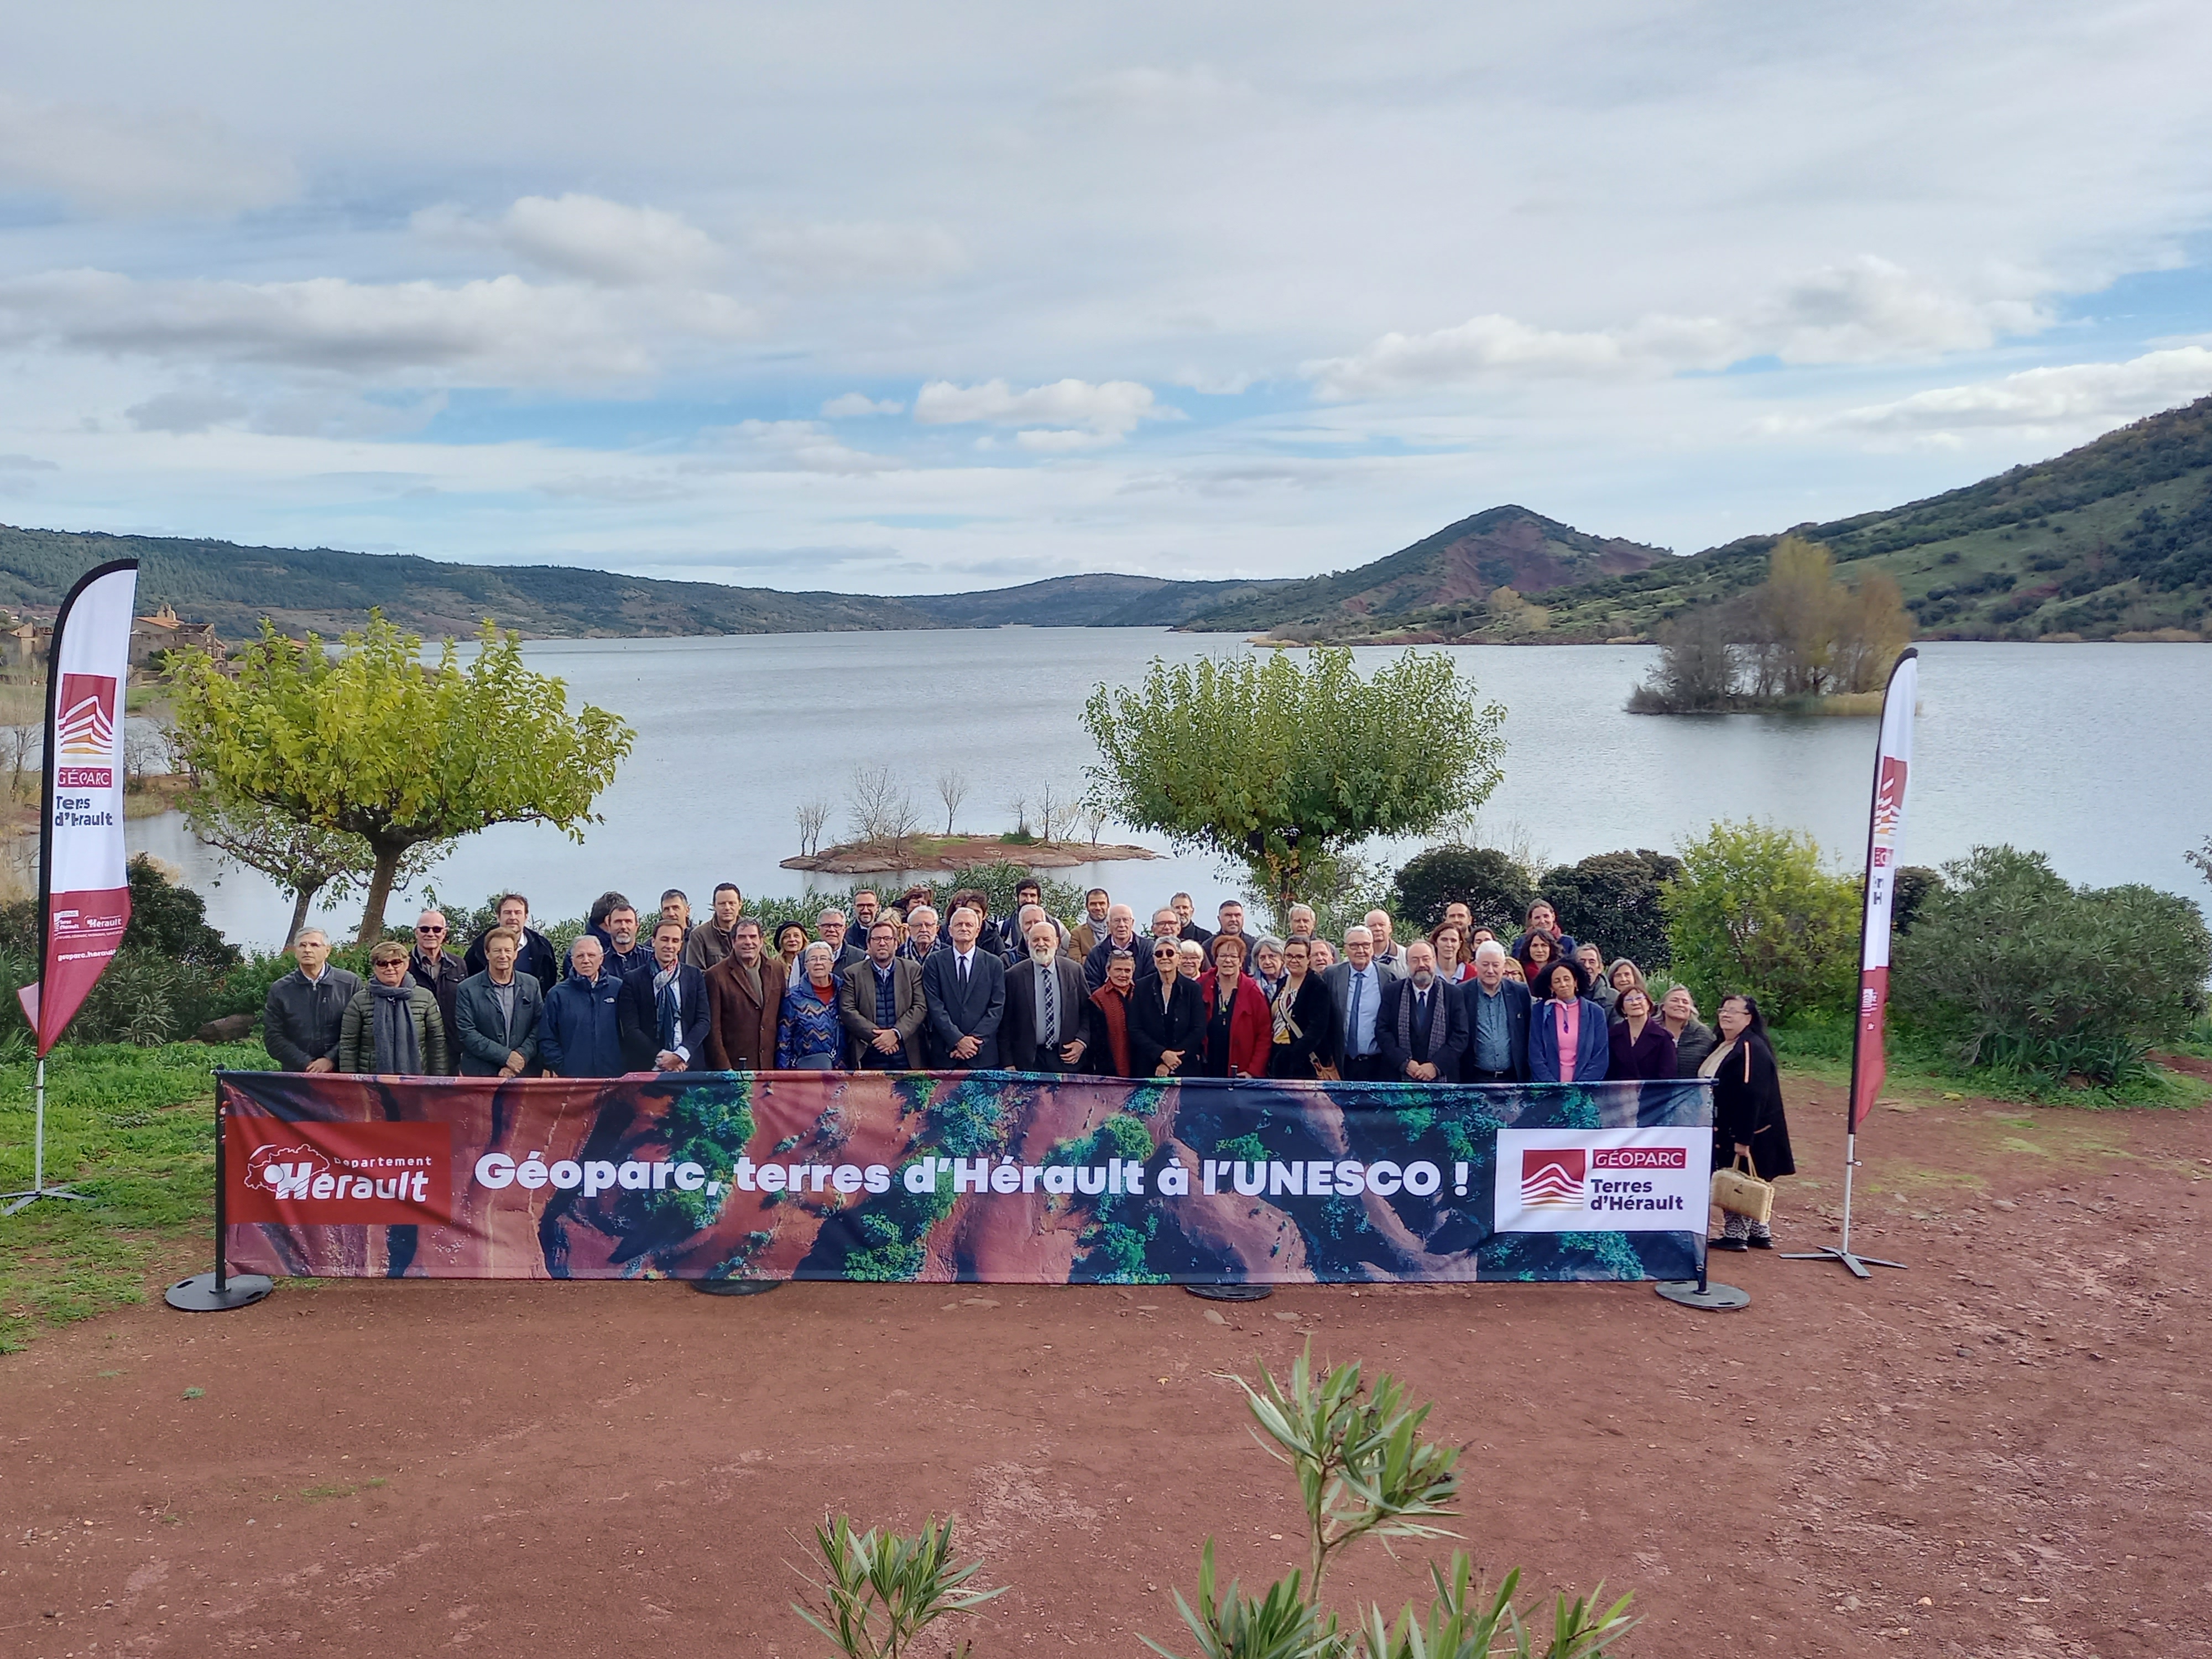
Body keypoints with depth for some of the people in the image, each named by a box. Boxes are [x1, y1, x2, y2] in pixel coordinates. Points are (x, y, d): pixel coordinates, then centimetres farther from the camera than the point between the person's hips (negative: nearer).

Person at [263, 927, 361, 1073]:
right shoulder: (279, 991, 8)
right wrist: (306, 1064, -8)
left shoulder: (351, 984, 4)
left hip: (340, 1072, -1)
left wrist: (331, 1059, -11)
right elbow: (273, 1038, 4)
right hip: (296, 1074, 1)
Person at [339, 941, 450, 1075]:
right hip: (371, 1083, -1)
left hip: (416, 1079, 1)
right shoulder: (359, 1001, 3)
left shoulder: (426, 998, 5)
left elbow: (438, 1043, 6)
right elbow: (348, 1047, 3)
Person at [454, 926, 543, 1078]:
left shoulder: (532, 985, 10)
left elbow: (539, 1026, 6)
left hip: (525, 1074, 2)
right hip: (480, 1075, -2)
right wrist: (505, 1056, -11)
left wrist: (521, 1056, -10)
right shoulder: (468, 989, 1)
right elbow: (466, 1033, -5)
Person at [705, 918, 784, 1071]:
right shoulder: (716, 975, -2)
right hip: (735, 1066, -3)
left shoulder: (777, 969, 11)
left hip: (770, 1065, 3)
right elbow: (713, 1028, -3)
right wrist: (724, 1069, -8)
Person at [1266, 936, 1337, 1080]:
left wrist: (1296, 1054, -28)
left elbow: (1317, 1028, -17)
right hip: (1277, 1058, 7)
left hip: (1304, 1060, -7)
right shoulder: (1282, 983, 14)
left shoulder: (1317, 986, -8)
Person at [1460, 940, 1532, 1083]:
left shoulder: (1521, 993, 5)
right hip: (1474, 1079, -2)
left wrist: (1528, 1075, 6)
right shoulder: (1462, 994, -2)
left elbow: (1529, 1036, 10)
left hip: (1513, 1077, 2)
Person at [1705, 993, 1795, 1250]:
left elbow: (1752, 1097, -25)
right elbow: (1710, 1086, 18)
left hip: (1745, 1132, -9)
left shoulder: (1751, 1049, -19)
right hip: (1725, 1130, 9)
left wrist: (1742, 1139, -27)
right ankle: (1759, 1233, 23)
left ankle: (1735, 1234, 7)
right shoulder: (1723, 1046, 11)